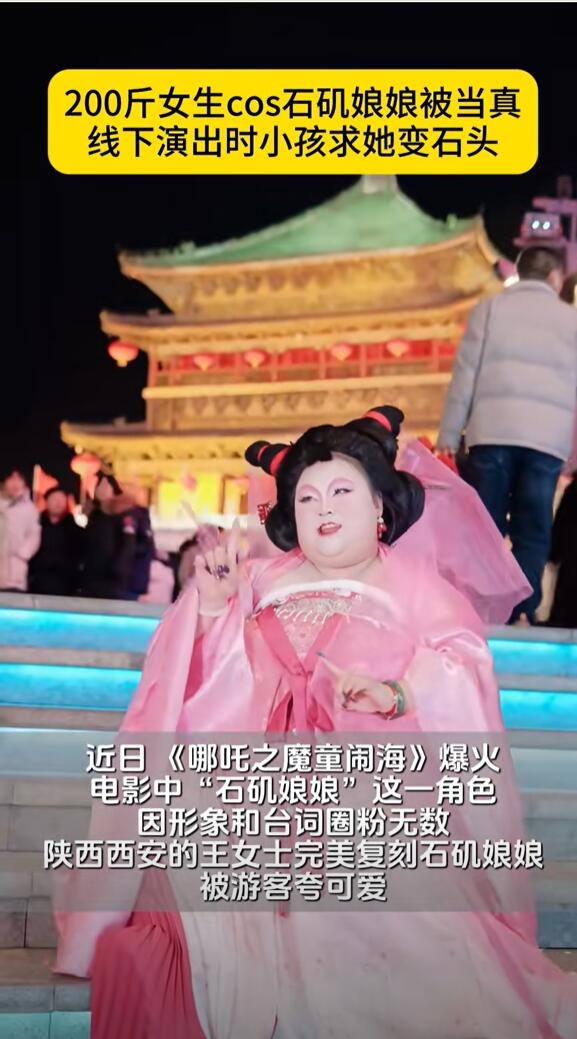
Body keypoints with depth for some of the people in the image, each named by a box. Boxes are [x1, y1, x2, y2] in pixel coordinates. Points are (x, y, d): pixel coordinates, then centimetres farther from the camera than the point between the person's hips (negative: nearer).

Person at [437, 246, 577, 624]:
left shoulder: (490, 308, 9)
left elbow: (466, 372, 4)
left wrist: (448, 436, 5)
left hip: (493, 432, 0)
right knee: (532, 532, 4)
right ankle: (521, 613, -1)